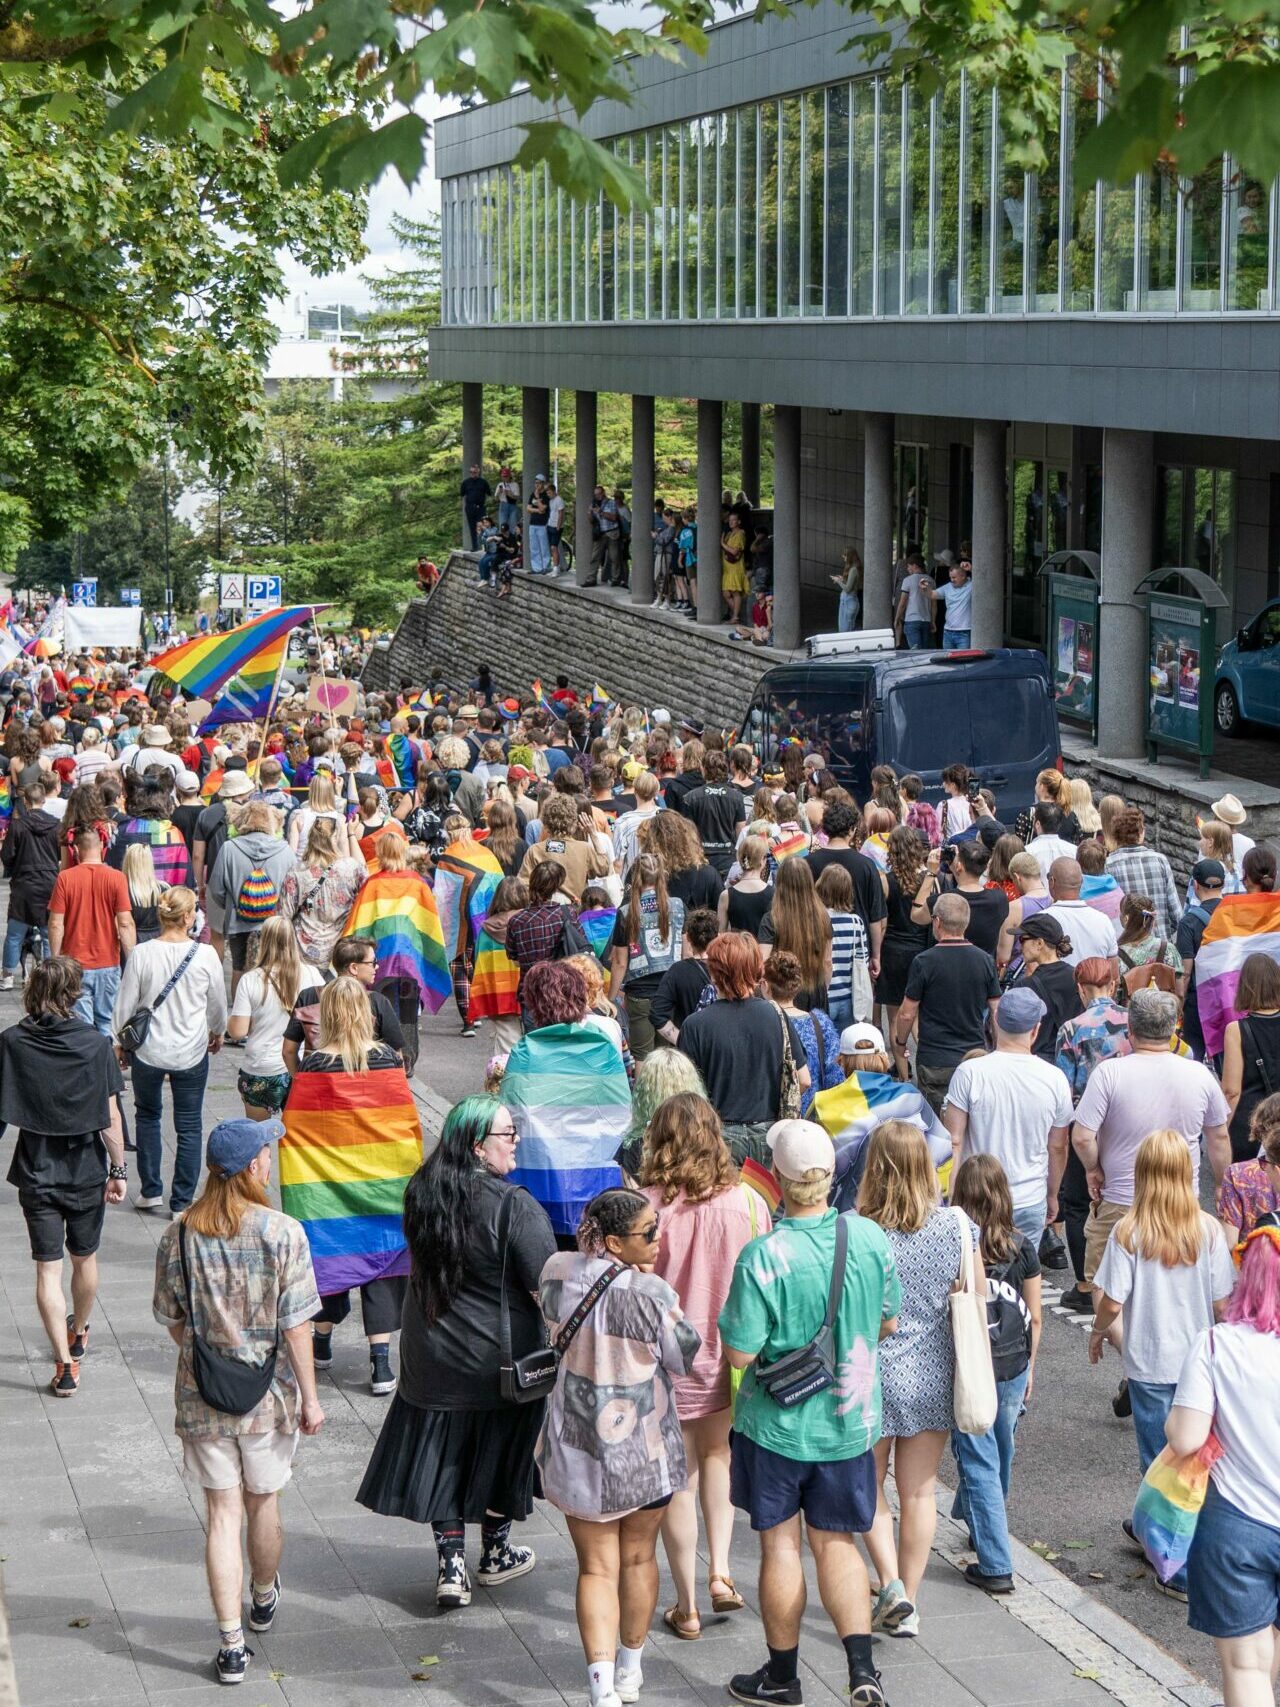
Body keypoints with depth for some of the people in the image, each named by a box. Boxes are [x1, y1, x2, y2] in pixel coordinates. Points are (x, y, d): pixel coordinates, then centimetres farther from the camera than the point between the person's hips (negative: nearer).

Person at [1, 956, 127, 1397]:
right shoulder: (95, 1044, -11)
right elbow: (111, 1116, -9)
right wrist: (118, 1170, -2)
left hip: (36, 1173, -1)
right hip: (87, 1170, 1)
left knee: (48, 1268, 3)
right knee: (84, 1258, 21)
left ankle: (65, 1365, -3)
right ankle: (78, 1333, 43)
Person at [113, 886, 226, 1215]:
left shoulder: (141, 954, -13)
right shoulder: (205, 955, -13)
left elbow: (124, 1006, -6)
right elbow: (217, 1004, 2)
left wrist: (120, 1043, 12)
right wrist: (217, 1033, 23)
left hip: (148, 1051, 1)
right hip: (191, 1053, -1)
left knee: (148, 1116, 22)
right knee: (189, 1126, 10)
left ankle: (151, 1191, 25)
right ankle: (182, 1201, 12)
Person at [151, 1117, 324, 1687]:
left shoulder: (178, 1235, -7)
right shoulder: (282, 1233, -15)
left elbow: (173, 1321, 3)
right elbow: (296, 1325, -13)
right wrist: (309, 1398, -3)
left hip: (201, 1397, 1)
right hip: (268, 1394, -1)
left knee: (223, 1513, 7)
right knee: (264, 1502, 20)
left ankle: (231, 1644, 5)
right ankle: (263, 1600, 44)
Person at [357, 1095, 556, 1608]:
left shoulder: (421, 1193, -3)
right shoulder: (515, 1208, -22)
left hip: (431, 1358, 4)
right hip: (500, 1360, -4)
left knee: (443, 1457, 13)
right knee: (498, 1450, 15)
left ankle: (451, 1566, 12)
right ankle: (496, 1554, 32)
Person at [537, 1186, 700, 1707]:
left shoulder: (557, 1272, -8)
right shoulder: (651, 1293, -22)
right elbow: (684, 1357, -8)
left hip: (579, 1447, 2)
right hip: (645, 1449, -2)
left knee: (596, 1568, 8)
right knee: (638, 1557, 20)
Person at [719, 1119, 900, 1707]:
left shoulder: (764, 1256, -23)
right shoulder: (871, 1238, -8)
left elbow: (741, 1353, -20)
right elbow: (888, 1323, 5)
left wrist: (732, 1324, 0)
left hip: (777, 1423, -4)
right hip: (850, 1421, 4)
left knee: (780, 1545, 11)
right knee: (836, 1542, 15)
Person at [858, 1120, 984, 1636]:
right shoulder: (956, 1226, -9)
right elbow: (977, 1301, 0)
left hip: (871, 1375, -2)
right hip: (932, 1376, 2)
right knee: (918, 1492, 14)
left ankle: (891, 1583, 3)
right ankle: (909, 1604, 20)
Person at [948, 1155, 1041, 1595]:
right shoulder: (1022, 1247, -6)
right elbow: (1034, 1318, 2)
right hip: (1014, 1369, 3)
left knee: (979, 1464, 4)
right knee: (1000, 1457, 22)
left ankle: (995, 1566, 4)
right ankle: (982, 1527, 43)